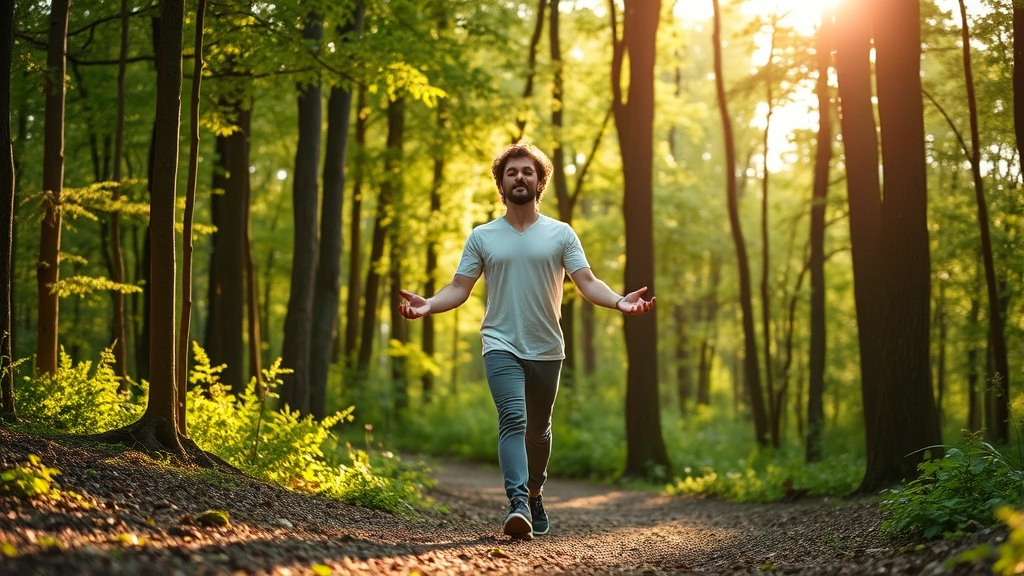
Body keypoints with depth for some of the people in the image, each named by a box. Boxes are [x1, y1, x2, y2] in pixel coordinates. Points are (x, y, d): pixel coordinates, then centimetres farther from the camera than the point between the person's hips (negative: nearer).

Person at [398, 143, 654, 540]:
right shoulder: (482, 237, 6)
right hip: (501, 345, -2)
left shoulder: (561, 234, 5)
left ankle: (534, 493, 35)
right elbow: (459, 288, 3)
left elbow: (586, 282, -2)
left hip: (546, 349, 2)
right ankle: (517, 503, -30)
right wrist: (429, 305, -17)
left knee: (538, 430, 14)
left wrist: (619, 301, -21)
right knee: (513, 418, -21)